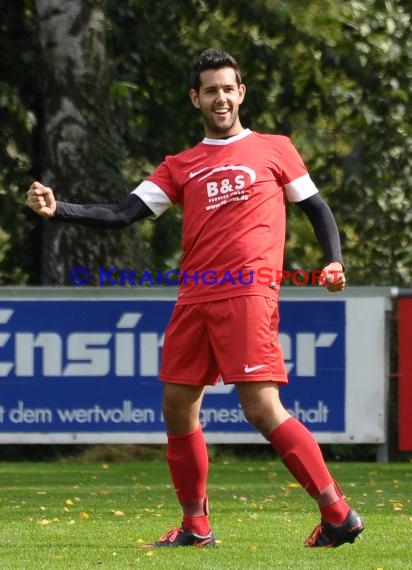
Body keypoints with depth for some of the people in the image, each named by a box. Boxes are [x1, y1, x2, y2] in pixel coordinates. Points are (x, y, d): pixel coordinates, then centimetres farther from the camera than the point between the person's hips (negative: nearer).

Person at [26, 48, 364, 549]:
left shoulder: (274, 149, 9)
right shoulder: (180, 167, 16)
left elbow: (317, 210, 15)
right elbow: (122, 214, 10)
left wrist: (334, 263, -2)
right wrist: (58, 210, -2)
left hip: (248, 294, -5)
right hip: (194, 299, 5)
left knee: (262, 409, -15)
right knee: (177, 409, 5)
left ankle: (338, 515, -11)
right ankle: (195, 526, 19)